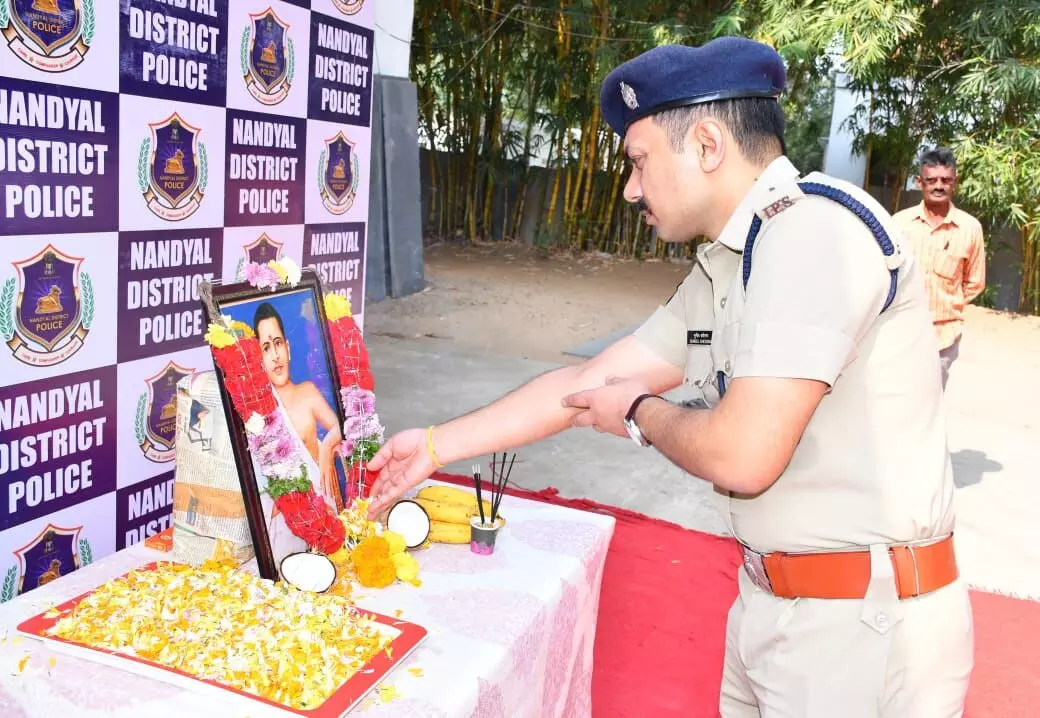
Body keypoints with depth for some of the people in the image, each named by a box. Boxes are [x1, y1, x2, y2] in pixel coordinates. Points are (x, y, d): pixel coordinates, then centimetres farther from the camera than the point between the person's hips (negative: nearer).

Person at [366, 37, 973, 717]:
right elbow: (587, 382, 11)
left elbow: (743, 455, -26)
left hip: (864, 621, -8)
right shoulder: (720, 275, 8)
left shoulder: (816, 229, -21)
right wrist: (435, 446, 14)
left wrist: (639, 413, -5)